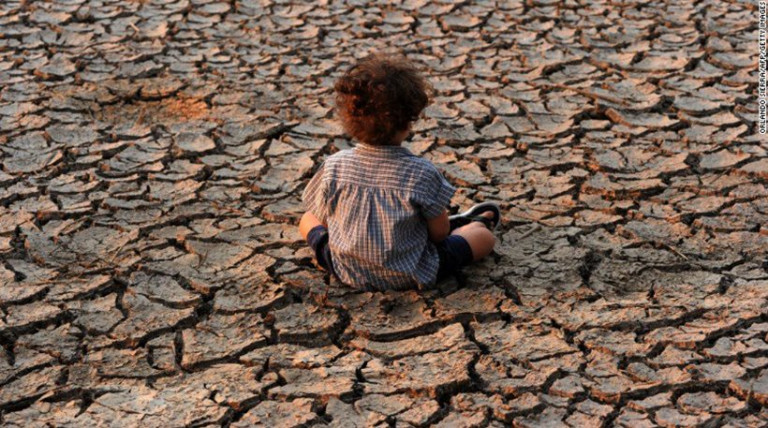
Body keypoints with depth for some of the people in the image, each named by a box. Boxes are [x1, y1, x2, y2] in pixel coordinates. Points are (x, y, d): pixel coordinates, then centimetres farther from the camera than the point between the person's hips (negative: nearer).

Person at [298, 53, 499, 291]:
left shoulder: (333, 167, -16)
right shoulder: (422, 174, -22)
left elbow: (324, 218, -1)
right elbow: (439, 234, -10)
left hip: (347, 273, 2)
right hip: (410, 277, -2)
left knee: (308, 219, 32)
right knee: (484, 236, 12)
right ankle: (469, 225, 49)